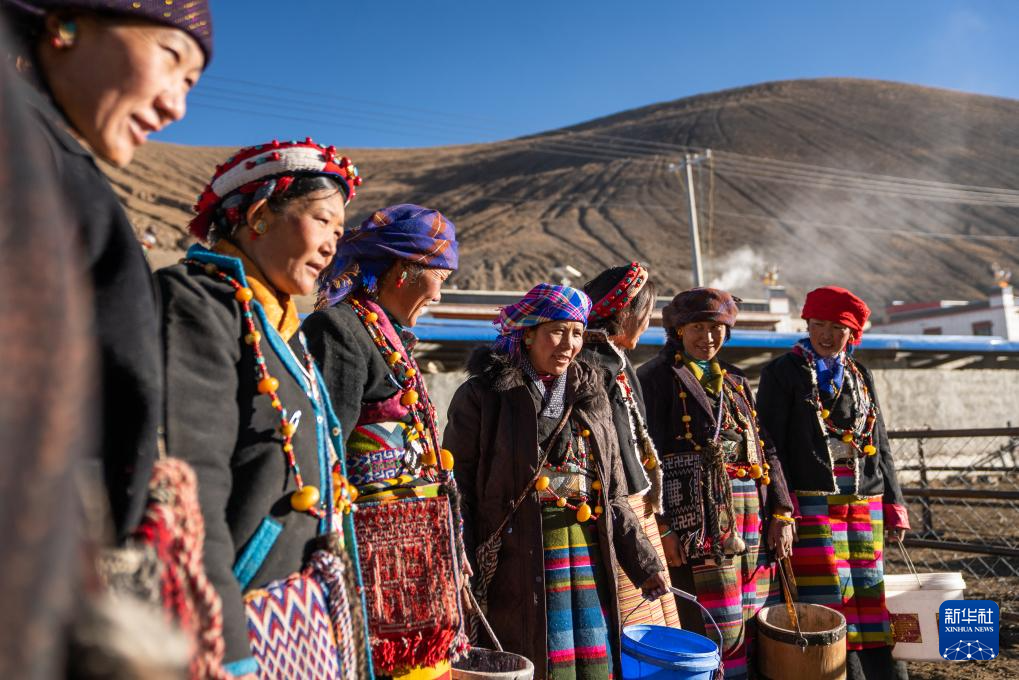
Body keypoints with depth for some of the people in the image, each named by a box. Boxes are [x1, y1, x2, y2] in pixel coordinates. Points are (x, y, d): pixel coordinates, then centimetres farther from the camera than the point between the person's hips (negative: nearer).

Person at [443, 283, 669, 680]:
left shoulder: (591, 395, 12)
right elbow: (458, 492, -5)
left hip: (589, 557, 5)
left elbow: (613, 495, 15)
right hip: (519, 559, -4)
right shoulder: (483, 394, -3)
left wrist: (644, 563, 11)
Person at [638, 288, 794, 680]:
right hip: (701, 514, -6)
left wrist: (781, 514, 7)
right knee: (717, 628, -5)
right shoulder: (658, 378, -2)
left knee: (756, 621, 11)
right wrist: (661, 526, -16)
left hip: (754, 512, 7)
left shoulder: (735, 380, 18)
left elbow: (766, 449, 17)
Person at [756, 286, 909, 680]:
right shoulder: (782, 374, -2)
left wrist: (893, 506, 11)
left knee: (869, 590, 11)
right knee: (830, 594, -4)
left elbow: (880, 445, 17)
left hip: (864, 503, 5)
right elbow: (771, 447, -8)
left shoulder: (861, 377, 15)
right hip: (813, 502, -5)